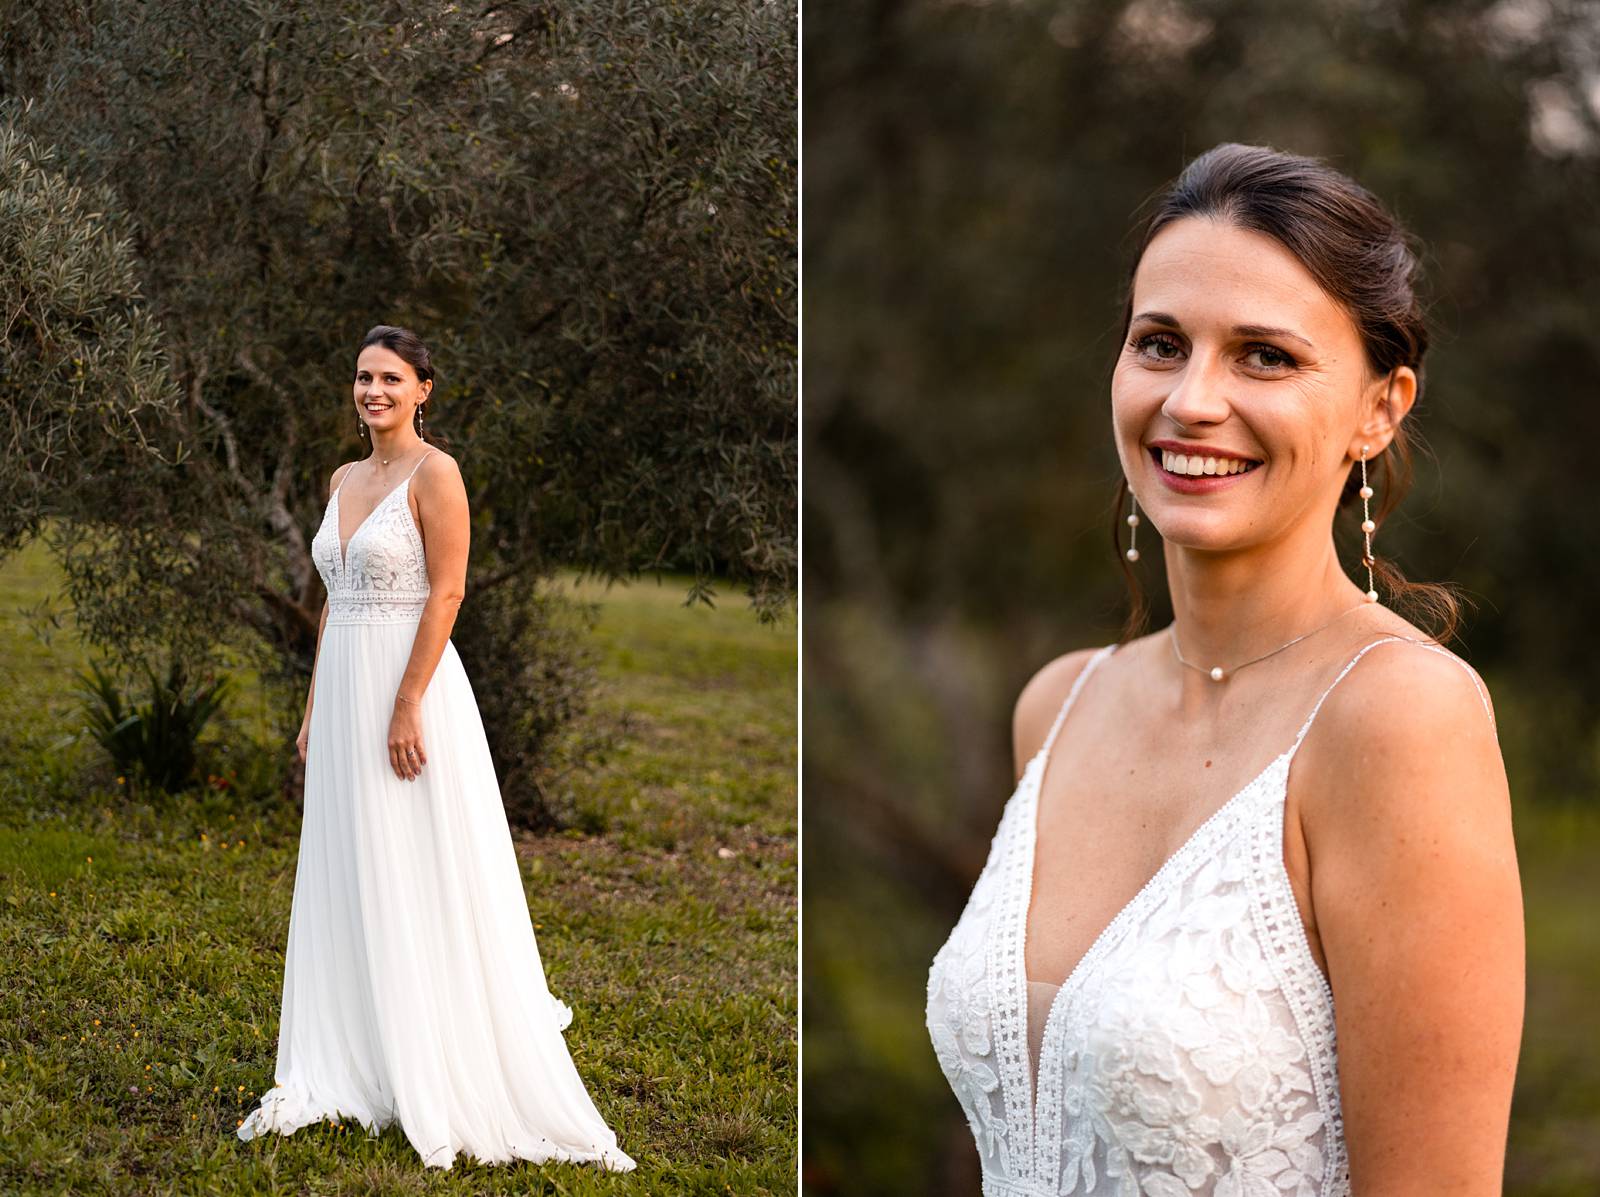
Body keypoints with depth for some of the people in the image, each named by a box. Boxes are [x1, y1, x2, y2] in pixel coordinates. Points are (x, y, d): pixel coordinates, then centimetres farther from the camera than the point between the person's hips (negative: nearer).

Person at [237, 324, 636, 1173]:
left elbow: (446, 594, -15)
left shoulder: (434, 474, -9)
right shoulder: (344, 481, 14)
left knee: (424, 885, -2)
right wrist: (315, 708, 15)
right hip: (344, 692, 8)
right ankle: (345, 1070, 19)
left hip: (411, 686, -8)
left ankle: (446, 1085, 6)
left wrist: (407, 706, -20)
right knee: (348, 882, 11)